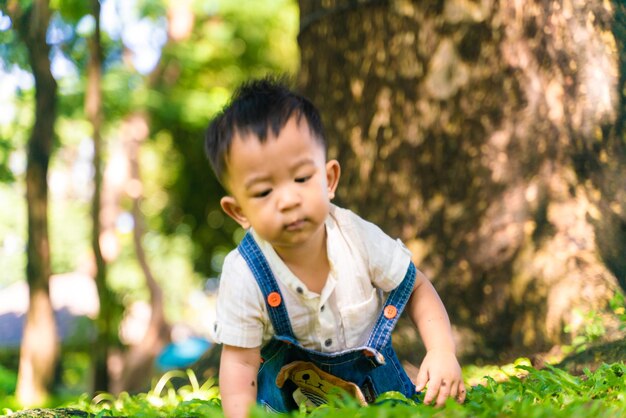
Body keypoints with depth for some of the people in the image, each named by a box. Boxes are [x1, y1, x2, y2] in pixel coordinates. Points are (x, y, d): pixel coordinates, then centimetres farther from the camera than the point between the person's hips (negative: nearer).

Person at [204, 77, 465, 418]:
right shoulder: (245, 275, -27)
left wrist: (443, 351, -21)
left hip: (369, 362, 1)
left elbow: (416, 288, -8)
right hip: (286, 376, 0)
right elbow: (240, 361, -20)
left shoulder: (357, 237, -22)